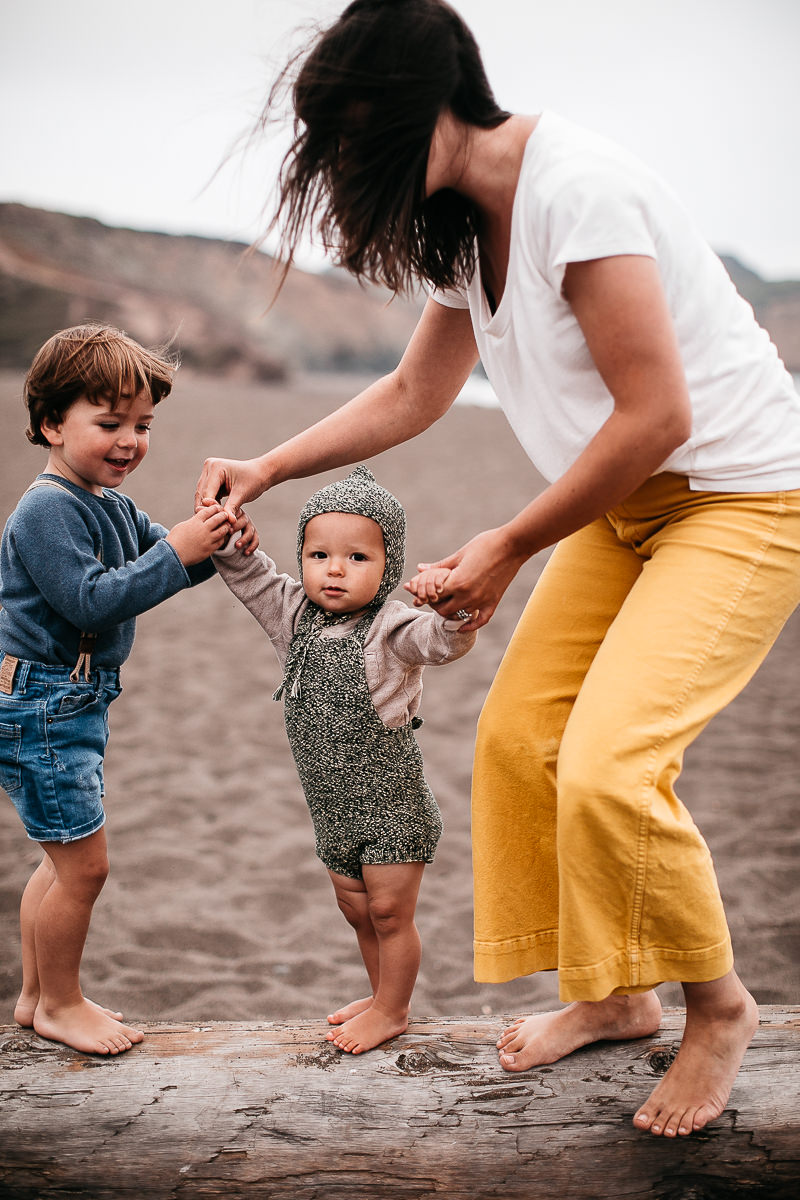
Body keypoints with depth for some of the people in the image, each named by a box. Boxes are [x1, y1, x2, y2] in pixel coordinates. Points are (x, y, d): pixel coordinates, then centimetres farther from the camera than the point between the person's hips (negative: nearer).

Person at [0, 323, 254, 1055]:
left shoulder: (112, 506, 12)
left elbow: (159, 561, 11)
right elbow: (89, 600, -26)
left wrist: (211, 545, -9)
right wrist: (177, 553, -27)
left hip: (75, 704, 10)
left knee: (67, 859, 19)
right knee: (83, 865, -3)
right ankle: (60, 1004, 15)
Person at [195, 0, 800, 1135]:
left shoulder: (577, 189, -24)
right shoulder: (464, 224, 5)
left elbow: (657, 417, -25)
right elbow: (414, 393, 19)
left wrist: (507, 550, -15)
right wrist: (266, 469, 12)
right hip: (625, 509, 9)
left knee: (607, 766, -22)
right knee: (519, 736, 6)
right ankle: (611, 995, 24)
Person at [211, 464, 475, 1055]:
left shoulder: (389, 627, -18)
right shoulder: (295, 615, 1)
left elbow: (442, 640, -35)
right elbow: (248, 574, 0)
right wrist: (229, 536, -20)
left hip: (393, 803, -6)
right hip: (333, 805, 6)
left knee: (390, 911, 4)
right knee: (357, 909, 20)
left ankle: (392, 1009, 24)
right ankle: (384, 993, 40)